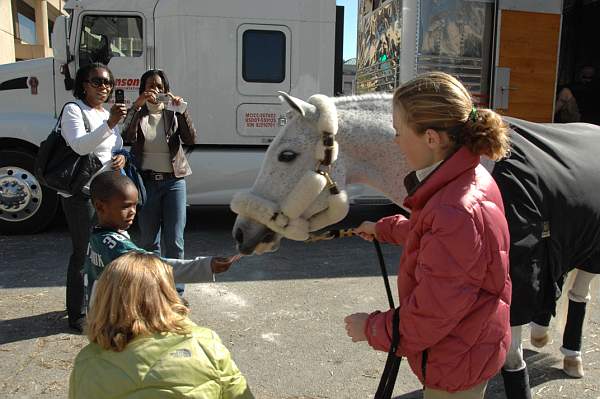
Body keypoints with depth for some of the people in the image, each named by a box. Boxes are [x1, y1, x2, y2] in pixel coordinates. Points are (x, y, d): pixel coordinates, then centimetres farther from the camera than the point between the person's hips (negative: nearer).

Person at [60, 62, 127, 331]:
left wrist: (122, 157, 0)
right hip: (82, 194, -8)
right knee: (83, 253, -2)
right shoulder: (73, 110, -9)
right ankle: (77, 315, 11)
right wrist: (110, 124, -36)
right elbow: (80, 145, -25)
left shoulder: (108, 114, 15)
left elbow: (117, 148, 24)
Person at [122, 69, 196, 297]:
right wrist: (137, 107, -23)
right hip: (147, 181, 1)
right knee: (149, 240, 10)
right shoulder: (137, 114, 5)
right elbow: (128, 137, -15)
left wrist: (182, 110, -21)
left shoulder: (173, 113, 4)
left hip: (173, 181, -1)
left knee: (174, 240, -1)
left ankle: (176, 291, 11)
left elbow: (190, 140, -11)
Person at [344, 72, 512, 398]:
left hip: (455, 362, -9)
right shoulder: (468, 177, -4)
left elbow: (429, 315, -30)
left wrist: (371, 329, -16)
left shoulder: (456, 213, -37)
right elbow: (427, 232, 17)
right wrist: (383, 229, 24)